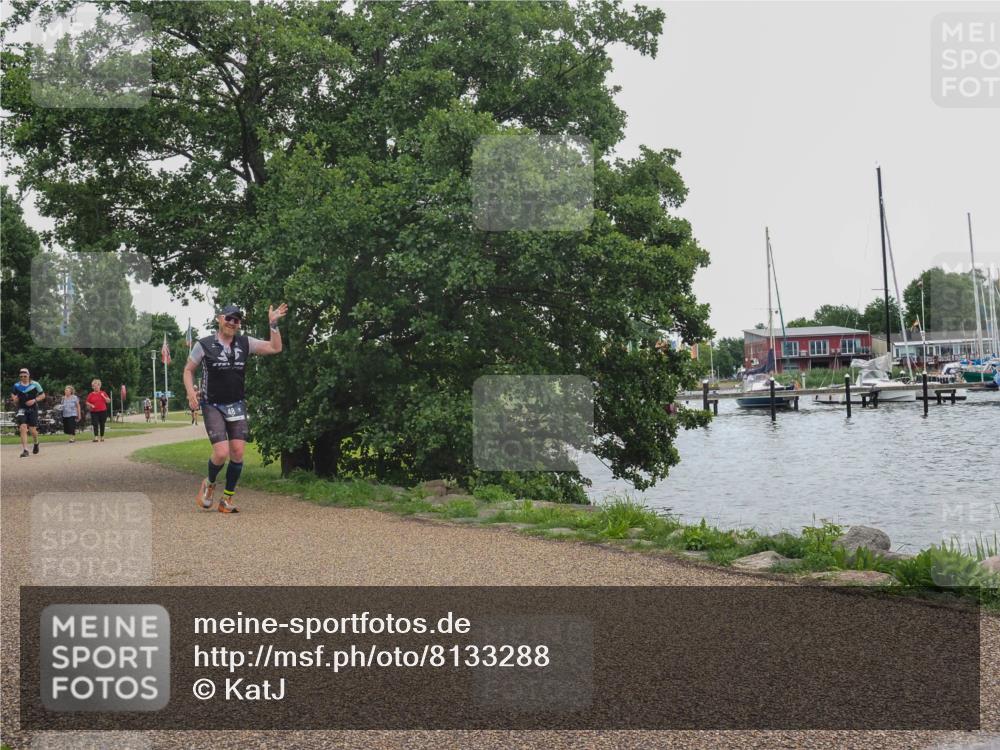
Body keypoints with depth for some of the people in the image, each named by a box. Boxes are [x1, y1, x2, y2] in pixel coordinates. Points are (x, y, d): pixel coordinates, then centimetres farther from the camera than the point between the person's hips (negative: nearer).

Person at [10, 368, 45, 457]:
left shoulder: (35, 384, -4)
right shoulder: (16, 386, 2)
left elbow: (43, 395, 2)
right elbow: (12, 394, 18)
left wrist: (34, 400, -14)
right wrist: (14, 399, -6)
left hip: (32, 409, -1)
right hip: (22, 409, 1)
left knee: (32, 429, -1)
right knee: (23, 428, -15)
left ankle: (36, 443, 33)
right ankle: (25, 450, -14)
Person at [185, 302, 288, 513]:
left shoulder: (245, 343, 4)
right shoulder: (204, 345, -4)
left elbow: (275, 348, 3)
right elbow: (188, 370, 5)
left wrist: (273, 324, -8)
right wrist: (190, 392, -10)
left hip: (237, 406, 3)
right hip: (213, 406, -3)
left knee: (238, 452, -4)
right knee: (221, 452, -15)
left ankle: (227, 500, 11)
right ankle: (209, 484, 17)